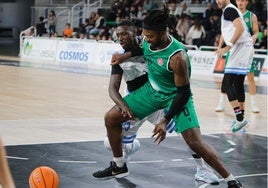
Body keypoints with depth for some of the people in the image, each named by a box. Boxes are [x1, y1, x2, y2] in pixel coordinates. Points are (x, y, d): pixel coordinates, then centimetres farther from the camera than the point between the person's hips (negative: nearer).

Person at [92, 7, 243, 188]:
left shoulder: (177, 57, -34)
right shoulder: (147, 41, -14)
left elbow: (184, 92, -26)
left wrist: (165, 121, -26)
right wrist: (125, 56, 6)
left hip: (176, 96, -7)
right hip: (153, 90, 7)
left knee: (195, 142, -21)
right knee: (111, 118, 2)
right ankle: (119, 166, 21)